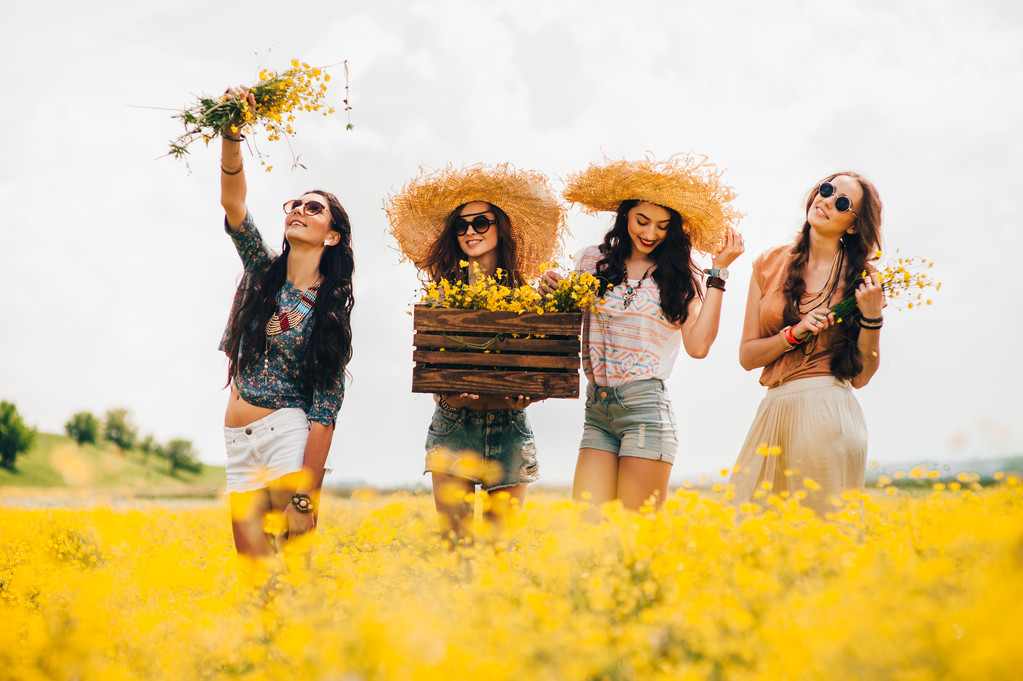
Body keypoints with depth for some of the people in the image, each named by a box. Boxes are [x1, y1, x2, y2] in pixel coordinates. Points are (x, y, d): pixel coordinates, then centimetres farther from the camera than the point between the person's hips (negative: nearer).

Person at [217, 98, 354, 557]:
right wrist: (231, 137, -23)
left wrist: (305, 493, -15)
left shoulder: (331, 307, -2)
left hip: (288, 432, -4)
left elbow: (326, 404, -7)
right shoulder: (262, 270, 9)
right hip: (239, 443, 4)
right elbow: (232, 203, -7)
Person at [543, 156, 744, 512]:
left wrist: (719, 272, -5)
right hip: (596, 411, 3)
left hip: (646, 406, -3)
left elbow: (698, 345, -8)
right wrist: (551, 293, -3)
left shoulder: (681, 276, 4)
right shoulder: (592, 261, 10)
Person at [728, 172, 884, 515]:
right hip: (775, 410, 3)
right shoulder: (770, 264, 9)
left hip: (828, 412, -3)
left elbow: (860, 376, 2)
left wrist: (872, 317, -10)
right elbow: (747, 356, 8)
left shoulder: (860, 277, 3)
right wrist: (794, 334, -8)